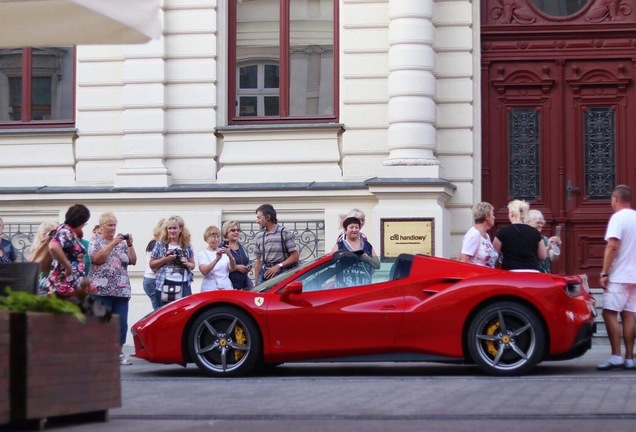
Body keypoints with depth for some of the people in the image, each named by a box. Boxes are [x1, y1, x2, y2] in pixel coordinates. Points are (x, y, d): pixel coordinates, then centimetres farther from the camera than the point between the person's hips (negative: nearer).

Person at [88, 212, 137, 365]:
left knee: (121, 323, -1)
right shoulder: (95, 240, 5)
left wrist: (130, 245, -1)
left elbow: (133, 261, 12)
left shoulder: (121, 242, 18)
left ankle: (119, 353, 6)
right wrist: (112, 244, -15)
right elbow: (96, 259, -12)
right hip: (102, 290, -4)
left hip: (121, 290, 4)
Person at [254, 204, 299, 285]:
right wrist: (256, 282, 12)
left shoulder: (285, 233, -1)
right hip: (265, 274, 5)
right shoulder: (259, 237, 17)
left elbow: (295, 256, -5)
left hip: (281, 274, -5)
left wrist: (278, 266, -15)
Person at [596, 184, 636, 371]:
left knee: (609, 313, -7)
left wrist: (604, 273, -16)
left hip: (618, 276, -7)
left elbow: (612, 247, -19)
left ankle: (616, 356, -14)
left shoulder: (618, 218, -11)